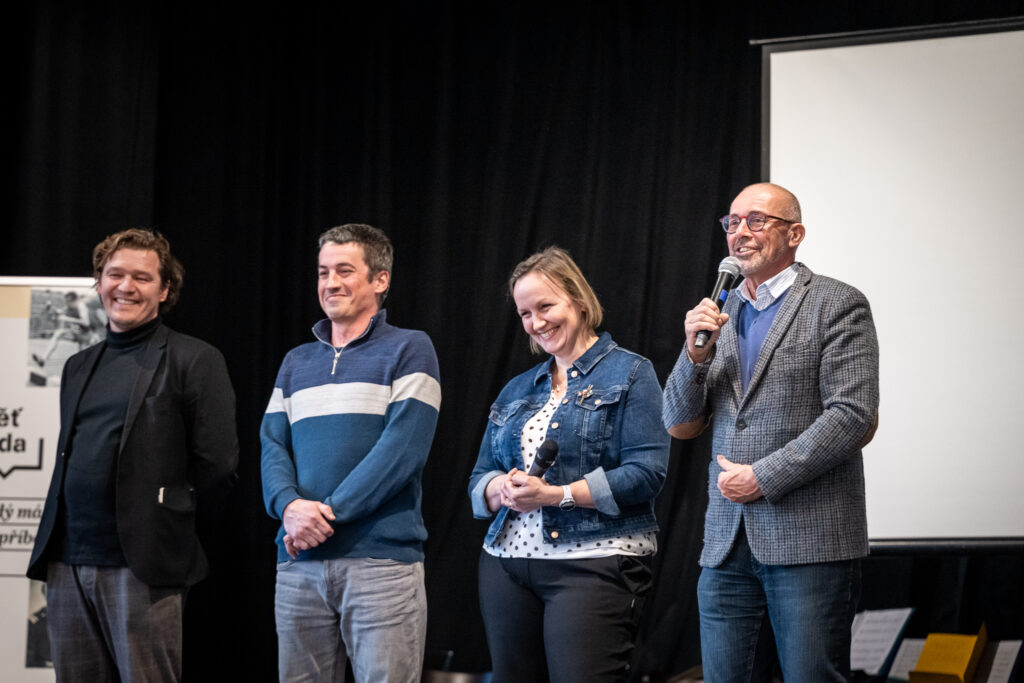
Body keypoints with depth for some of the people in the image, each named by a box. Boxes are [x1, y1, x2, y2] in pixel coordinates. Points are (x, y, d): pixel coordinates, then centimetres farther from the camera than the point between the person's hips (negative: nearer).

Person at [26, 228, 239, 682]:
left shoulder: (195, 361, -1)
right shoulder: (79, 366, 20)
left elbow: (217, 464, -6)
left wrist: (169, 513, 0)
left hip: (143, 568, -6)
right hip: (67, 563, 6)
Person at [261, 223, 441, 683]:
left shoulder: (409, 350, 2)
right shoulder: (297, 362, 19)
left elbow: (404, 447, -10)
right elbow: (273, 446, 10)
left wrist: (329, 512, -15)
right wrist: (289, 505, -12)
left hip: (382, 559, -5)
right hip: (300, 564, 5)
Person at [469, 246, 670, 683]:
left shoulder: (629, 374, 1)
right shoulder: (517, 391, 20)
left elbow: (646, 473, -10)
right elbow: (480, 478, 17)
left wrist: (557, 495, -17)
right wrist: (502, 489, -8)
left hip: (595, 563, -6)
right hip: (507, 562, 6)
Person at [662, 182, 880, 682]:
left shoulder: (838, 305, 0)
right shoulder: (717, 314, 16)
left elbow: (852, 416, -10)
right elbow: (679, 426, 13)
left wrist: (764, 477, -11)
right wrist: (696, 353, -4)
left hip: (809, 538, -5)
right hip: (726, 542, 5)